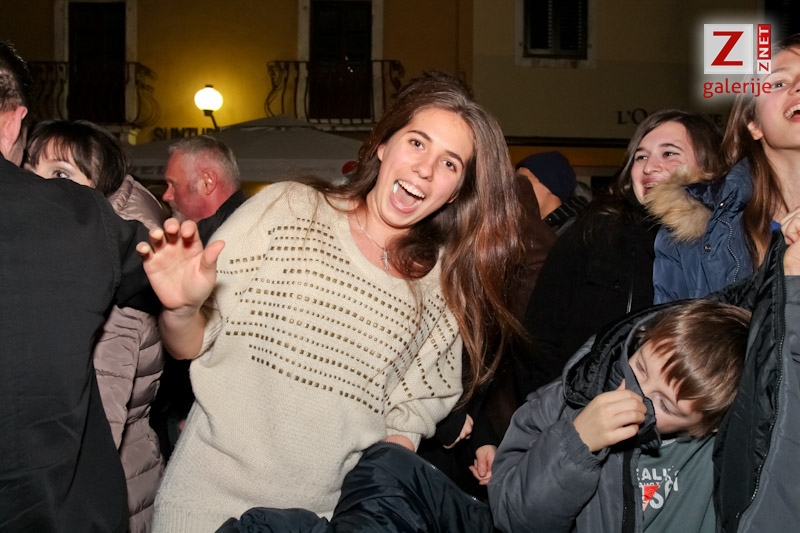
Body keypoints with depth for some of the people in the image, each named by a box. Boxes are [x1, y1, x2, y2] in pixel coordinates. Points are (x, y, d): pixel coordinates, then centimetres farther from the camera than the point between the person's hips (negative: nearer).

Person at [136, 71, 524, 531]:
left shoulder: (444, 291, 2)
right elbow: (193, 346, -3)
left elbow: (410, 416, 6)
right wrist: (182, 309, -23)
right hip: (211, 494, -2)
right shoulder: (286, 209, -6)